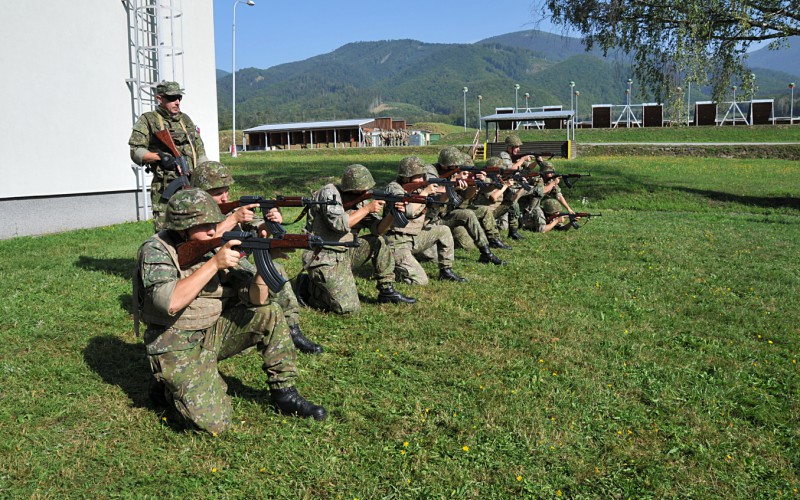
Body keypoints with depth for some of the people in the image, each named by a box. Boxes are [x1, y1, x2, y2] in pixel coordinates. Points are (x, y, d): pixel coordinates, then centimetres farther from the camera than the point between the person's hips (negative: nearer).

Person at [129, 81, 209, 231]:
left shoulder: (186, 120, 20)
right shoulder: (148, 120, 4)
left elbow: (200, 152, 22)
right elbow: (135, 151, -3)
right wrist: (160, 156, -18)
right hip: (165, 187, -5)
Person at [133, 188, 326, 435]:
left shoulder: (219, 245, -3)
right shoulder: (156, 250, -16)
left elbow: (256, 299, -9)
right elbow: (170, 303, -33)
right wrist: (214, 264, -32)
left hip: (216, 330, 5)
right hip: (179, 347, -5)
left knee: (269, 314, -13)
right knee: (215, 423, -17)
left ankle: (284, 394, 0)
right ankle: (170, 386, 13)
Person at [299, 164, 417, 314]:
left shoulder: (362, 199, 5)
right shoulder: (330, 193, -14)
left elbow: (377, 230, -1)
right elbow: (339, 224, -28)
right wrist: (367, 208, -22)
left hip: (345, 252, 8)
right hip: (324, 259, -7)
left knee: (379, 242, -3)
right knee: (349, 308, -15)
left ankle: (387, 291, 7)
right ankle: (309, 287, 7)